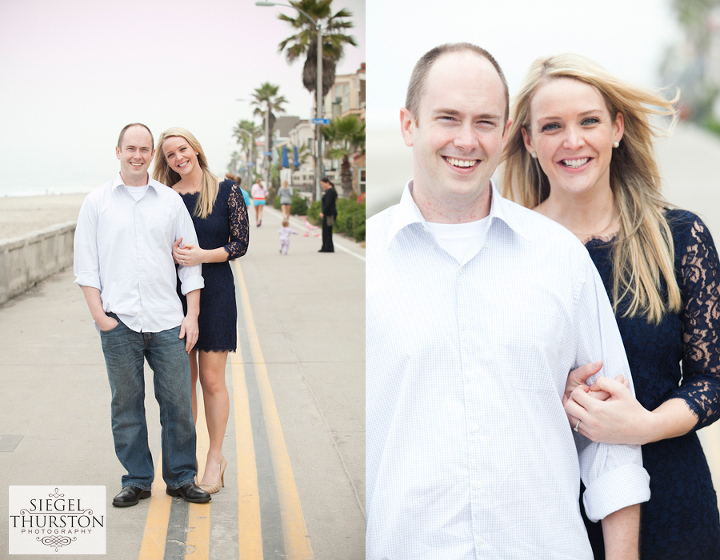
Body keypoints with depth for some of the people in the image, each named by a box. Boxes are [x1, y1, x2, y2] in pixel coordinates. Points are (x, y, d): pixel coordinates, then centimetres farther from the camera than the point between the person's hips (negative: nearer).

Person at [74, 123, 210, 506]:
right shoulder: (97, 202, 7)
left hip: (167, 321, 1)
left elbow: (190, 261, 10)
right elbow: (86, 264, 5)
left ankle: (181, 478, 17)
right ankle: (136, 480, 18)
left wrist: (192, 316, 2)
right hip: (118, 322, -1)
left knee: (178, 402, 2)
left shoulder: (171, 201, 10)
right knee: (126, 405, 5)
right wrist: (100, 316, -5)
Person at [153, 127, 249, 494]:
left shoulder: (227, 191, 0)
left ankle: (216, 457, 13)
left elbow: (240, 244, -3)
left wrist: (202, 255, -17)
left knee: (211, 379, -1)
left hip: (215, 290, -2)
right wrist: (173, 252, -12)